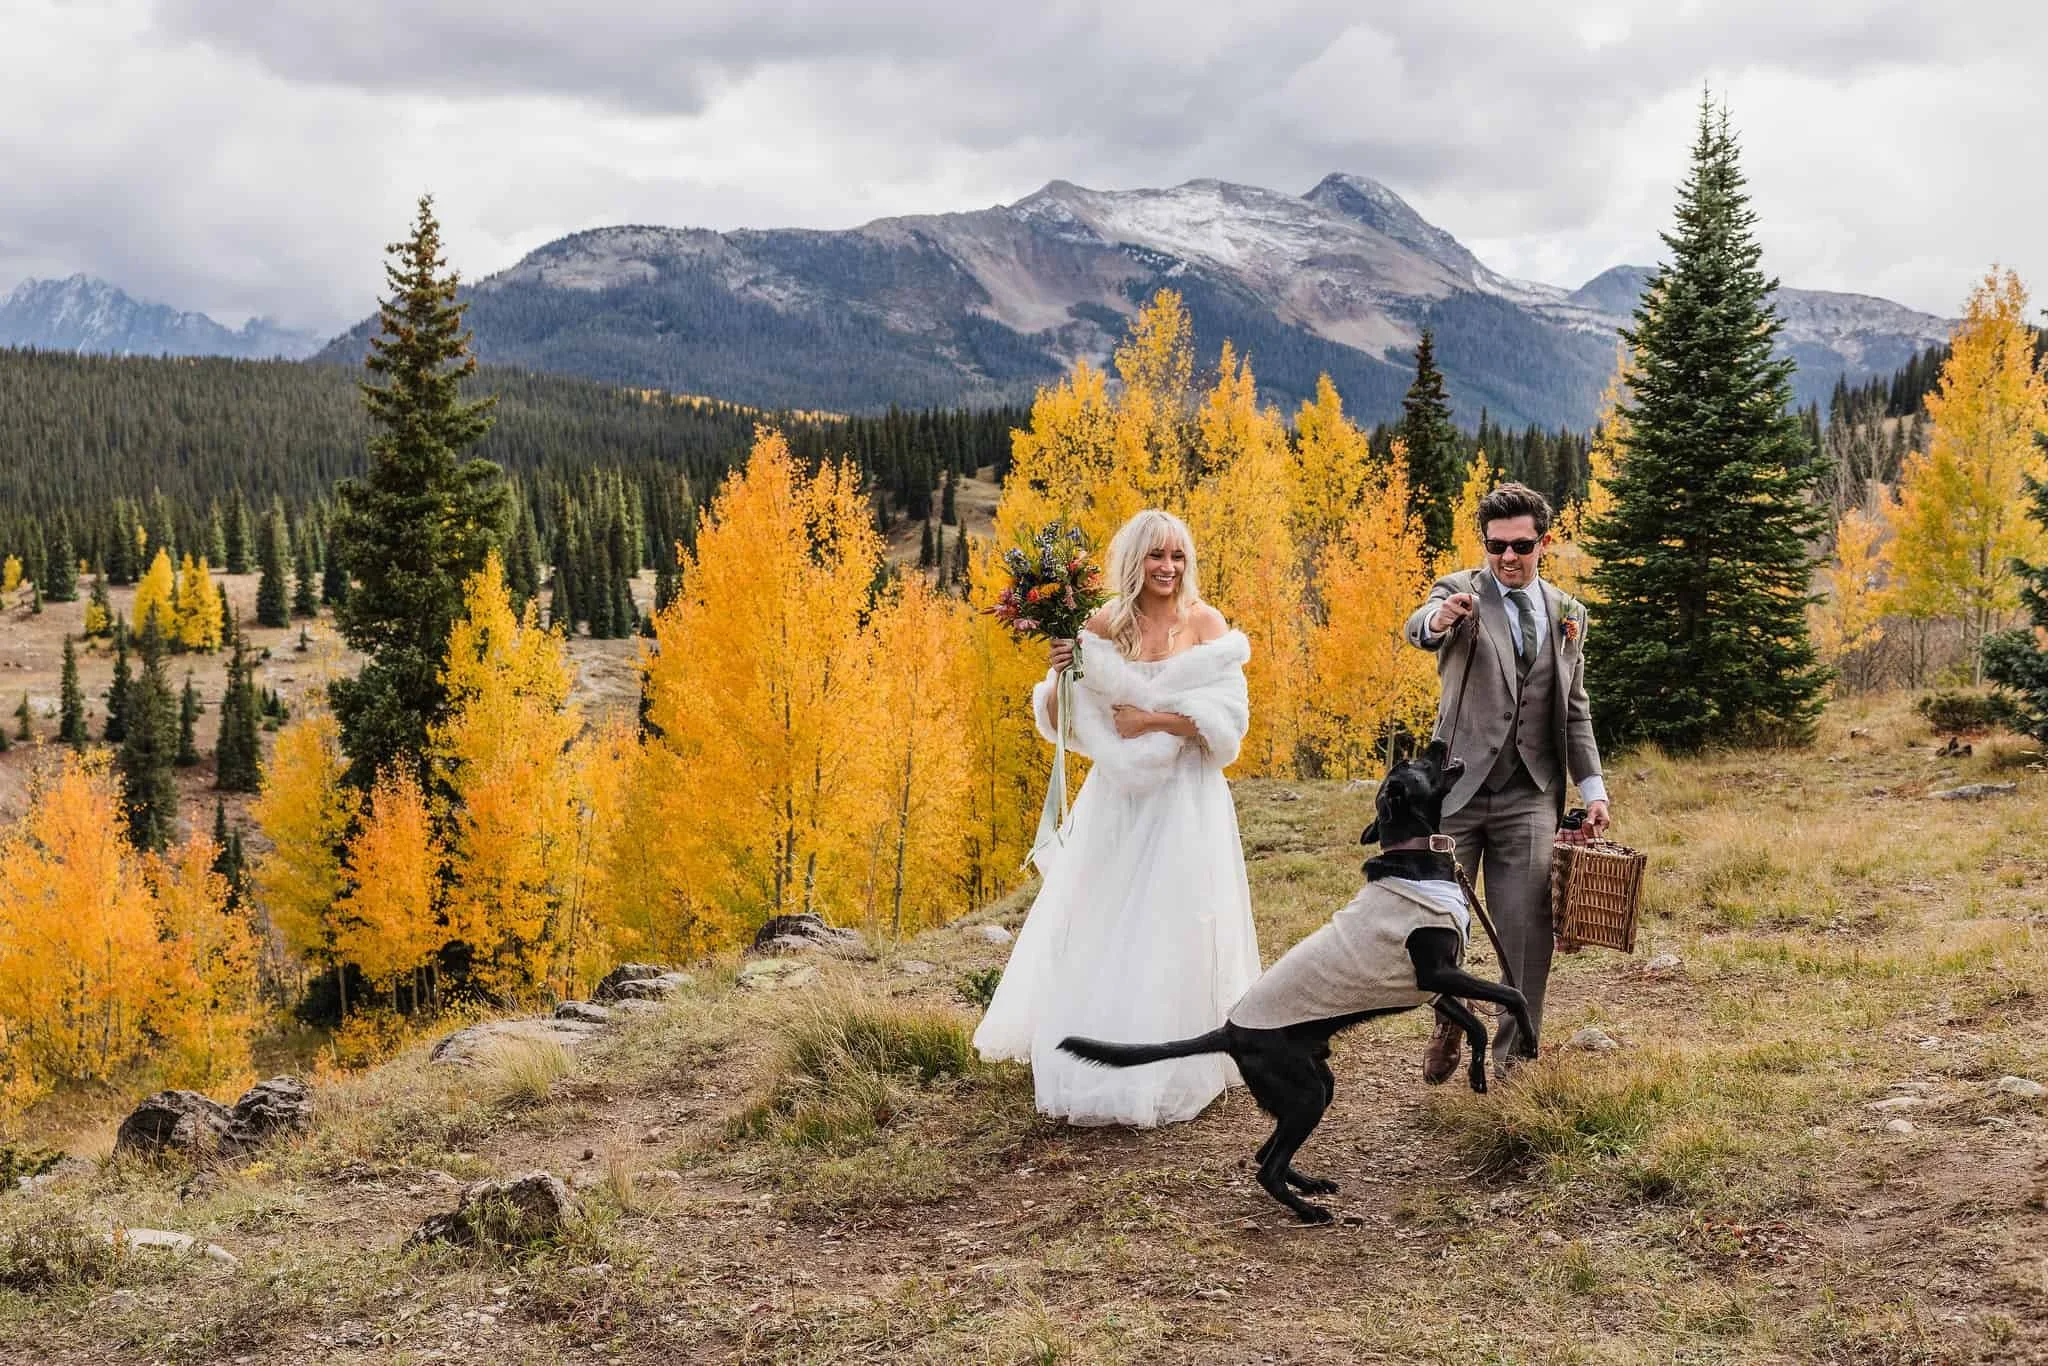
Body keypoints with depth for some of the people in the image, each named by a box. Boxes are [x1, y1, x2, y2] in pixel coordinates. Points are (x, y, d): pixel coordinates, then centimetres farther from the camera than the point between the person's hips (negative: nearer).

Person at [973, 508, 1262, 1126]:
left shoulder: (1205, 623, -5)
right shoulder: (1103, 625, 2)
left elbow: (1227, 721, -12)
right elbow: (1060, 719, 4)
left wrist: (1149, 719, -15)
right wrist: (1061, 672, -14)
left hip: (1183, 802, -3)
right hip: (1116, 800, 3)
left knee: (1173, 933, 1)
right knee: (1100, 934, 7)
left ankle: (1174, 1074, 16)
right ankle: (1098, 1065, 21)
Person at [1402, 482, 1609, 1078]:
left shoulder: (1568, 614, 12)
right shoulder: (1460, 591, -1)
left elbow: (1574, 711, 17)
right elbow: (1417, 629, -24)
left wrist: (1592, 786, 9)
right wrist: (1438, 619, -48)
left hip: (1530, 795, 2)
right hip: (1457, 787, -2)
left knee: (1527, 930, 0)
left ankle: (1513, 1056, 12)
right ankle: (1448, 1019, 30)